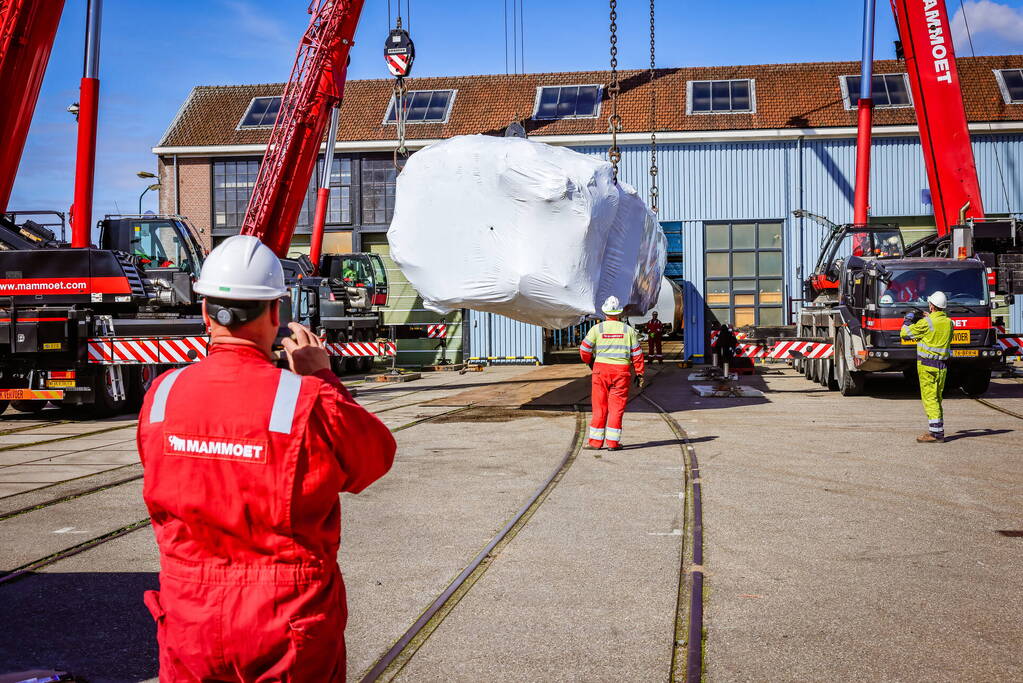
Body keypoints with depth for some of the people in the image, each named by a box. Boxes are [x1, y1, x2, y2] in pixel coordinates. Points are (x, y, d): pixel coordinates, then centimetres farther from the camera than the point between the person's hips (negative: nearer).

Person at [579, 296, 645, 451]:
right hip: (622, 370, 0)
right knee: (616, 406, 3)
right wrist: (639, 374, 8)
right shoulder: (628, 330, 4)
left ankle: (596, 441, 8)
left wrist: (590, 362, 19)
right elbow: (637, 354, 3)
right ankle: (613, 442, 1)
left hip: (601, 369, 0)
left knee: (599, 406, 6)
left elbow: (584, 350, 0)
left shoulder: (597, 328, 1)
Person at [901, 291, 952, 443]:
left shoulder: (926, 323, -15)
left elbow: (905, 333, -8)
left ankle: (936, 433, -9)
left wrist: (908, 319, 11)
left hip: (927, 365, -7)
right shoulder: (948, 322, 6)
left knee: (930, 399, -6)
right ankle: (938, 431, 20)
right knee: (936, 398, 16)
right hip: (943, 365, 7)